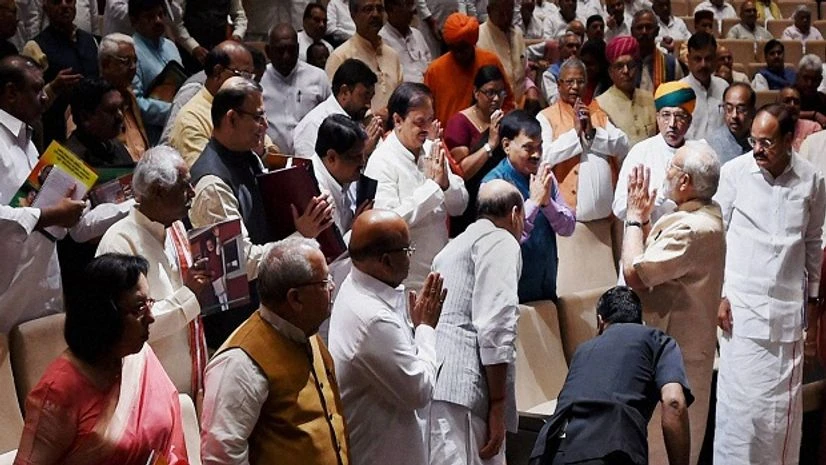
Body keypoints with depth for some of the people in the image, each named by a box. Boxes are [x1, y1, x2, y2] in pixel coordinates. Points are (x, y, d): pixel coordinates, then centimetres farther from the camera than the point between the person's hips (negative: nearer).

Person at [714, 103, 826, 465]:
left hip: (788, 309, 2)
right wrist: (719, 295, -2)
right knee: (740, 398, -2)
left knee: (783, 402, 6)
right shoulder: (734, 172, -5)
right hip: (742, 304, -2)